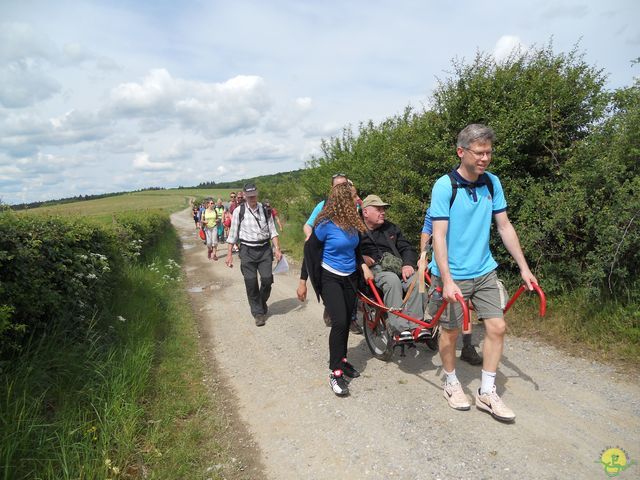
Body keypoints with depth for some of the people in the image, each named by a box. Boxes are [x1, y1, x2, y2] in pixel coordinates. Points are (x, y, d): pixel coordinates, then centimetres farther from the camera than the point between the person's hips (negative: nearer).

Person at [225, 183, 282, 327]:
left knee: (267, 279, -6)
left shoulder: (264, 209, 4)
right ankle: (258, 312, 16)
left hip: (265, 249, 1)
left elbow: (272, 230, 5)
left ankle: (262, 302, 25)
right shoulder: (239, 211, -1)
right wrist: (229, 254, 3)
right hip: (247, 250, -1)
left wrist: (277, 249, -4)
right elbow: (233, 234, 4)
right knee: (251, 283, 0)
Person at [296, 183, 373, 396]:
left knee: (347, 322, 12)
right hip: (330, 278, -6)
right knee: (339, 322, -15)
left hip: (350, 278, 6)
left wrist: (364, 266, 0)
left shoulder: (352, 223, -1)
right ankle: (335, 372, -4)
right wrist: (303, 281, -9)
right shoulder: (326, 225, -18)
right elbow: (310, 251, -10)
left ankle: (341, 359, 31)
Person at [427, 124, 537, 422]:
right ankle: (451, 384, 31)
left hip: (484, 271, 5)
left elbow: (504, 226, 8)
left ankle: (487, 392, 19)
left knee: (497, 327, 2)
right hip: (452, 275, -5)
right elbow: (439, 236, -19)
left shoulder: (492, 183, 2)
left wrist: (524, 267, 7)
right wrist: (447, 280, -25)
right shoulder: (444, 186, -15)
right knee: (450, 331, 8)